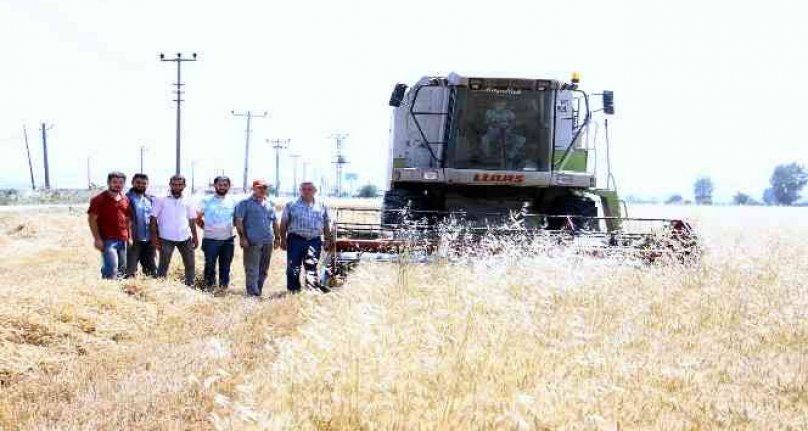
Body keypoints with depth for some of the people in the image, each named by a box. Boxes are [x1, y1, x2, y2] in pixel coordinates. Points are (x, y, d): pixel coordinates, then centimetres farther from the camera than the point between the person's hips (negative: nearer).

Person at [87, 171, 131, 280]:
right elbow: (92, 219, -6)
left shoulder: (125, 200, 14)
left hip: (123, 240, 6)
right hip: (107, 240, -6)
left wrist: (129, 238, 14)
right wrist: (97, 239, -12)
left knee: (122, 270, 9)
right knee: (111, 270, -16)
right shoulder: (99, 199, -3)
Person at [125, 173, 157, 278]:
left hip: (149, 240, 5)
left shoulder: (150, 199, 11)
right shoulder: (127, 198, -5)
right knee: (130, 270, -5)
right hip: (134, 240, -5)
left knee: (151, 270, 12)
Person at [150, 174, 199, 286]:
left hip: (185, 238, 3)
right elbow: (153, 219, -1)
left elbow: (192, 220, 14)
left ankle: (190, 285, 17)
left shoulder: (187, 202, 9)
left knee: (190, 263, 6)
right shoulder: (161, 201, -1)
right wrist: (154, 237, -8)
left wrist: (195, 236, 7)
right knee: (163, 264, 2)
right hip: (166, 238, -3)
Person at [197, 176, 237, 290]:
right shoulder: (207, 201, 2)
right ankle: (210, 288, 1)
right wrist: (205, 227, 0)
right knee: (210, 265, -5)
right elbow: (198, 218, 8)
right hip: (210, 240, -2)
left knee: (225, 266, 7)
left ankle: (224, 287, 14)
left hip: (228, 239, 2)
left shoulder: (233, 202, 6)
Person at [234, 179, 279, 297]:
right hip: (252, 242, -6)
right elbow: (239, 221, -4)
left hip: (268, 242, 6)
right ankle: (253, 295, -8)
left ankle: (258, 292, 17)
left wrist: (277, 238, 16)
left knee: (264, 270, 9)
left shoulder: (269, 204, 18)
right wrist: (242, 237, -13)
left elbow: (275, 222, 23)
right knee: (252, 270, -7)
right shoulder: (245, 203, 2)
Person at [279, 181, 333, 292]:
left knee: (312, 266, -2)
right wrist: (283, 239, 2)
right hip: (296, 240, -1)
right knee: (293, 267, -3)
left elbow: (327, 225, 17)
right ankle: (293, 290, 3)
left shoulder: (322, 207, 12)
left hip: (314, 241, 1)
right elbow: (283, 223, 8)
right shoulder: (291, 205, 7)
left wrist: (328, 241, 11)